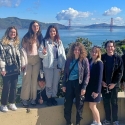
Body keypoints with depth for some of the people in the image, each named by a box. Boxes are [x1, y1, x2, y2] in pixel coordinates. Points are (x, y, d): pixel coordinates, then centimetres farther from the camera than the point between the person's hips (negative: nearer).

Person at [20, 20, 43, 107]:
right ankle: (25, 99, 9)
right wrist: (24, 63, -13)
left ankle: (33, 98, 17)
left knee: (35, 80, 8)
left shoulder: (40, 37, 10)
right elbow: (23, 50, -8)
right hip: (28, 60, -3)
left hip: (37, 61, 3)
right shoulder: (26, 37, -3)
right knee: (27, 80, -1)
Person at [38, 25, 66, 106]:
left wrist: (63, 66, 0)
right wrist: (43, 53, -28)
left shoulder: (59, 42, 6)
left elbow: (63, 54, 5)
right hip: (48, 65, -3)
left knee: (56, 83, 11)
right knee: (49, 83, 5)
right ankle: (49, 98, 19)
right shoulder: (45, 41, -3)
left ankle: (53, 97, 25)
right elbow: (40, 54, -5)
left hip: (57, 65, 3)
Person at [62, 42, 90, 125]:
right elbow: (65, 72, 11)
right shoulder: (69, 59, 8)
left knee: (79, 105, 6)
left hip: (79, 84, -3)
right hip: (69, 83, 3)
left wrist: (84, 87, -12)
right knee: (67, 104, 5)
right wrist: (64, 85, 5)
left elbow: (87, 74, -5)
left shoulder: (84, 60, -3)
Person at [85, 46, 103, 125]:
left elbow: (99, 77, -15)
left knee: (92, 106, -2)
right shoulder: (89, 61, 7)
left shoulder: (99, 63, -12)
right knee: (93, 106, 13)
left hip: (95, 87, -6)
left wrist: (97, 90, -18)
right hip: (89, 86, 6)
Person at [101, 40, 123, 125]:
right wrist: (102, 81, -6)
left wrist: (114, 83, -10)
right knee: (106, 103, 8)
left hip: (114, 84, -2)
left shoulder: (118, 58, -1)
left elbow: (120, 72, -4)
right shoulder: (102, 58, 3)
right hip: (104, 84, 2)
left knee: (114, 103, 5)